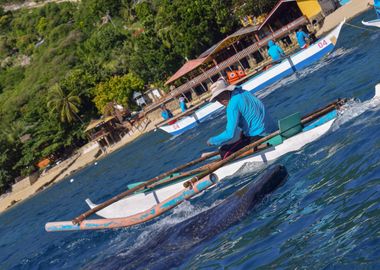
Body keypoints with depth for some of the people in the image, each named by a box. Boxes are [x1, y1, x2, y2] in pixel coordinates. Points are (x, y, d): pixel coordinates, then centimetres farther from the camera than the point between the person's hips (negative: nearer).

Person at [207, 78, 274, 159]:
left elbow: (230, 134, -23)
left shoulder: (233, 105, -21)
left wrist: (212, 141, -10)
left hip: (257, 137, -10)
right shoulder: (242, 92, 5)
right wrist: (244, 131, 22)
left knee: (224, 152, -9)